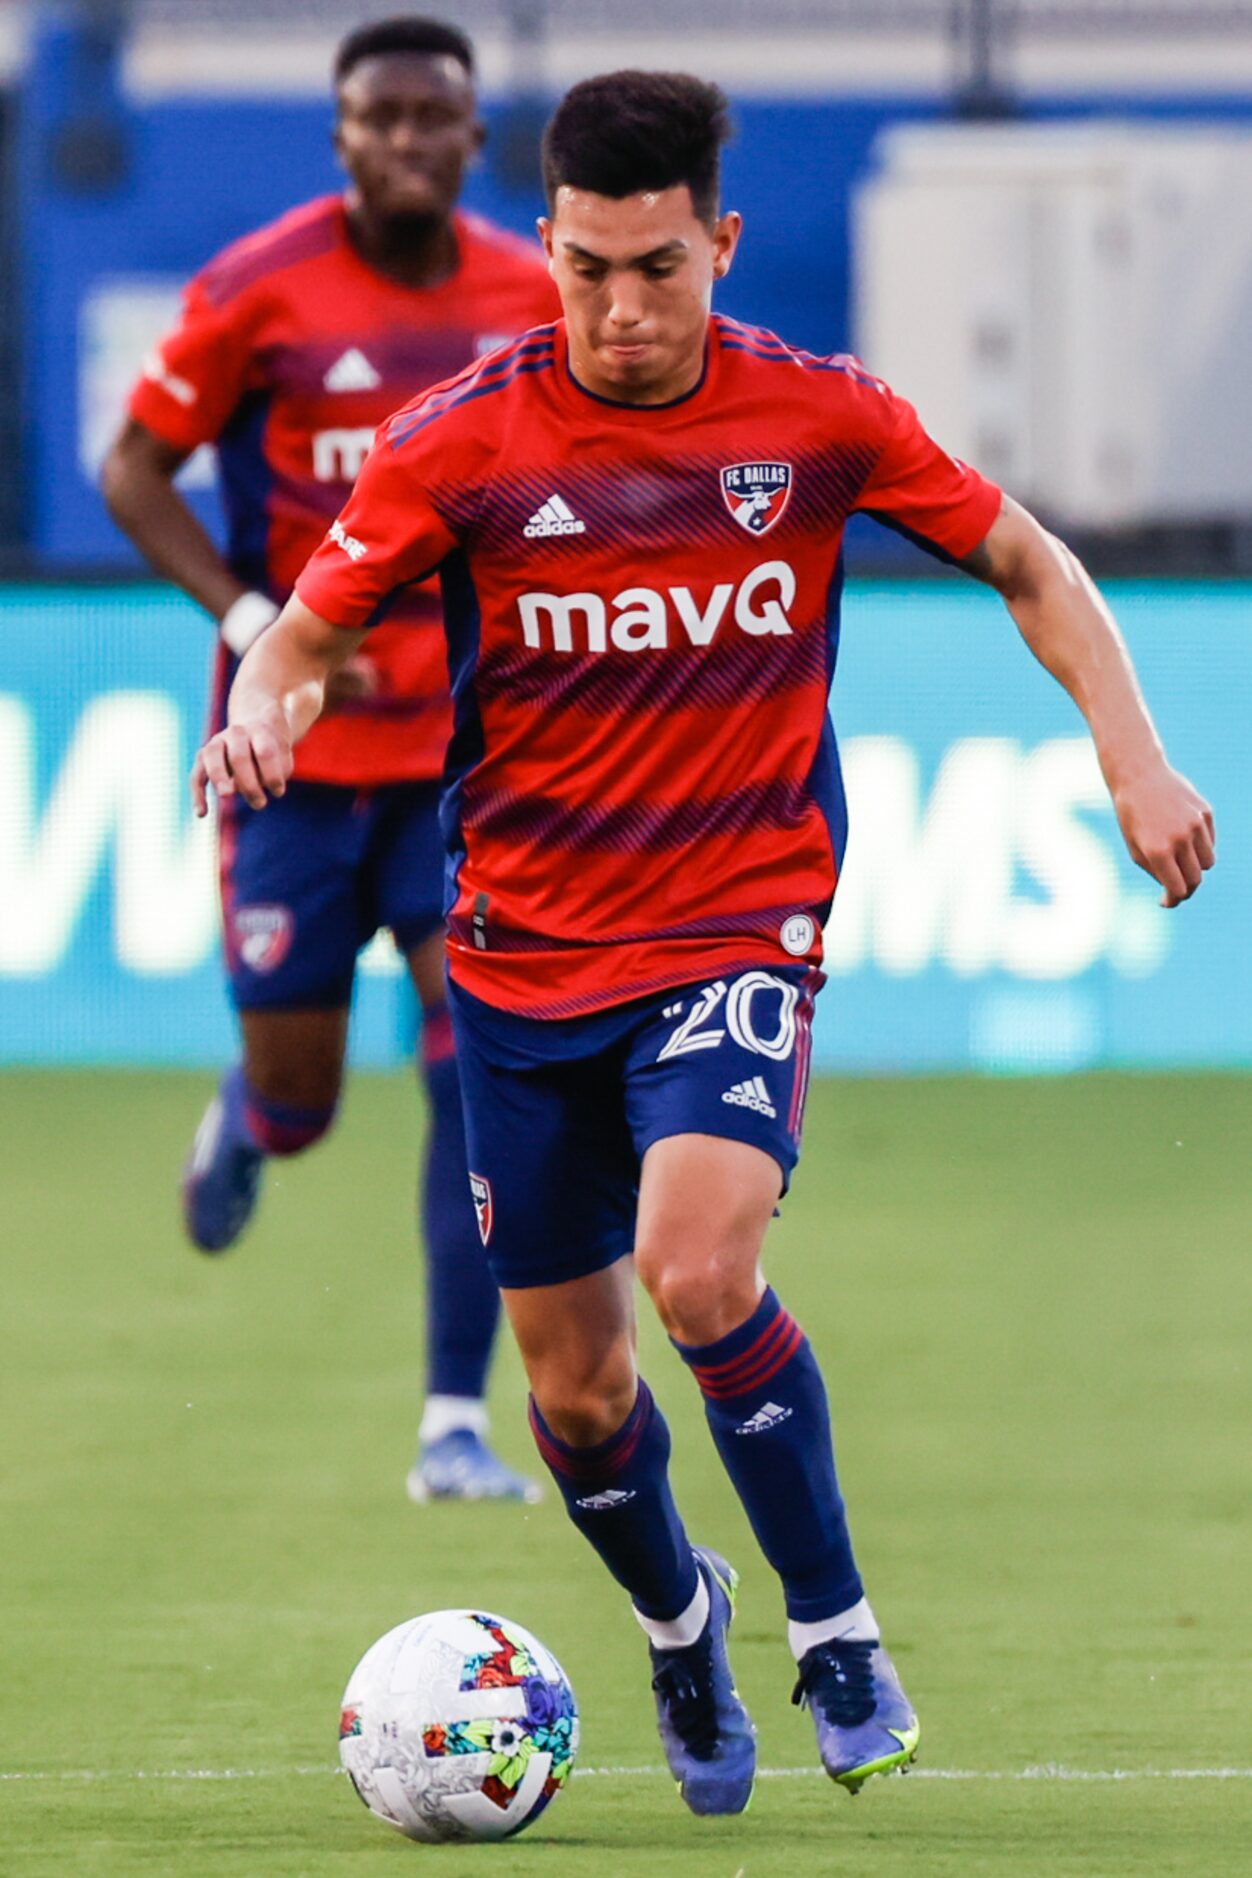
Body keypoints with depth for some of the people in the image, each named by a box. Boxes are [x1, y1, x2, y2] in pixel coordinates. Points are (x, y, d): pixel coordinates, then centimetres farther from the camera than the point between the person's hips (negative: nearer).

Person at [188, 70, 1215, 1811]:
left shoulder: (819, 419, -6)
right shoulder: (463, 442, -7)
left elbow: (1029, 568, 7)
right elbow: (309, 632, -2)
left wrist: (1133, 756, -6)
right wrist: (262, 715, -25)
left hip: (741, 929, -2)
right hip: (526, 954, 2)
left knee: (698, 1267, -28)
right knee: (575, 1386, 9)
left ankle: (836, 1630, -10)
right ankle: (677, 1619, 41)